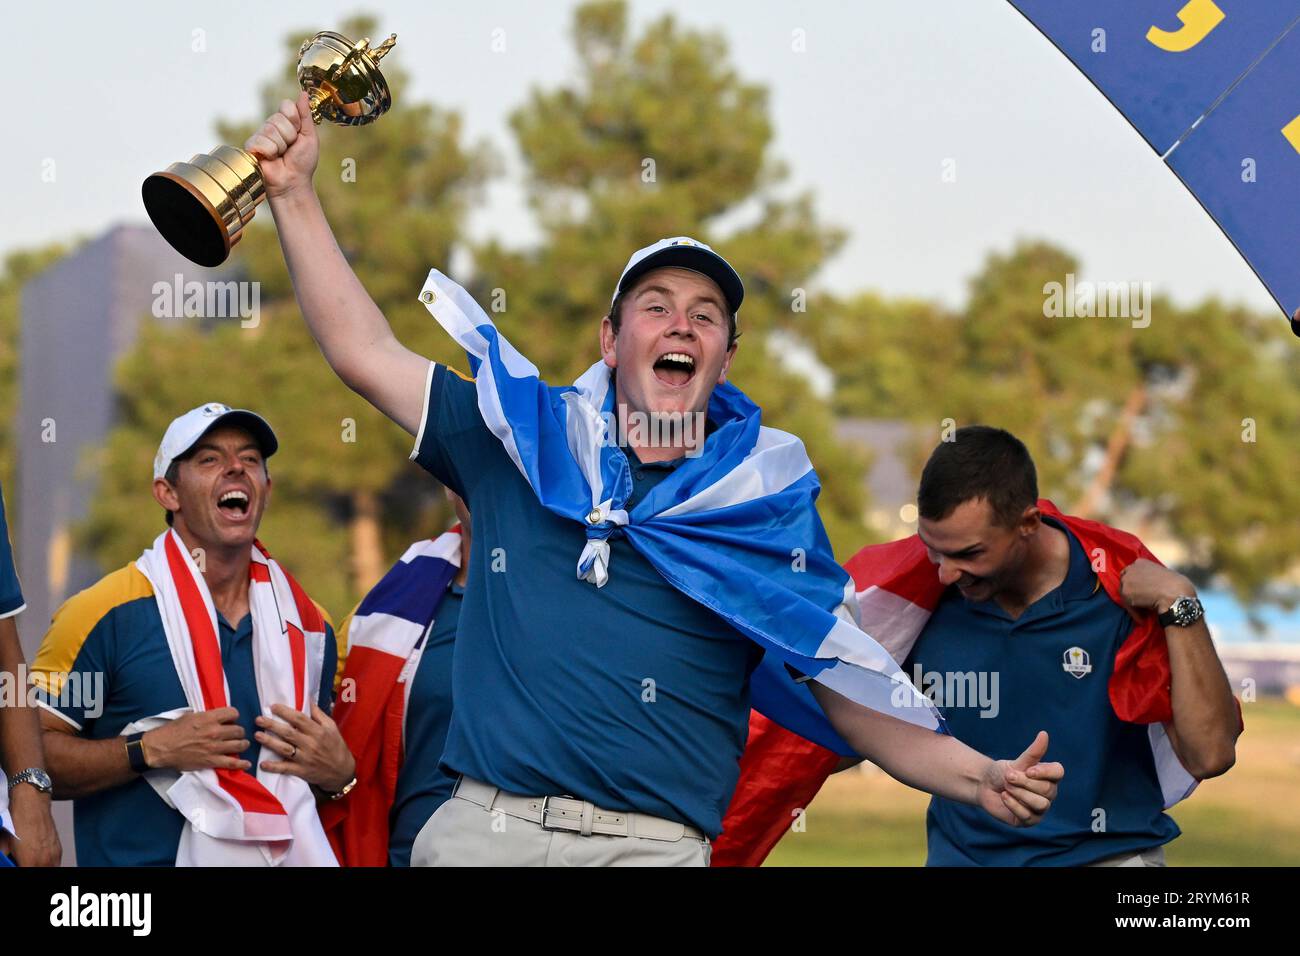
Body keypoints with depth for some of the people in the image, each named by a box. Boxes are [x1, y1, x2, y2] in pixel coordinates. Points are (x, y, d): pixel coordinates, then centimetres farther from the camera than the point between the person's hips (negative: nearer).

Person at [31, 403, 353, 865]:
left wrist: (337, 771, -1)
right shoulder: (107, 614, -8)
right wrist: (151, 749, -18)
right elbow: (27, 753, -11)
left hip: (282, 855, 5)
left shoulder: (308, 623, 8)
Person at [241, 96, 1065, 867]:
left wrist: (984, 779, -10)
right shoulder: (520, 440, 10)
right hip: (480, 825, 2)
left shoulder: (768, 507, 6)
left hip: (651, 845, -1)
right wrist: (296, 193, 8)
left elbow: (853, 699, 4)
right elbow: (367, 353, 13)